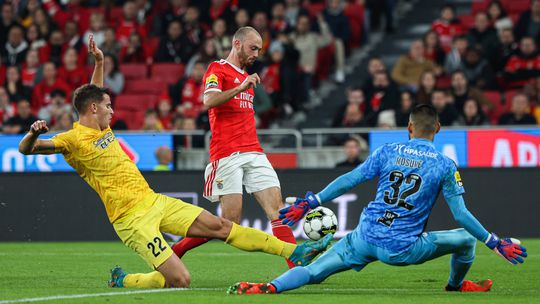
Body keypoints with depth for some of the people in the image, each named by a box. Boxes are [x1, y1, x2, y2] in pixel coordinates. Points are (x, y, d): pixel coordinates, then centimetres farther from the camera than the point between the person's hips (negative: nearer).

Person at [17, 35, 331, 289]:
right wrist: (33, 133, -41)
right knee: (179, 280, -16)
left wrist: (99, 63, 26)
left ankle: (294, 252, 8)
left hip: (154, 201, 9)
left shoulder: (101, 128, 13)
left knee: (219, 225, 6)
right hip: (132, 217, -9)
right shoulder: (73, 140, -12)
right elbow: (26, 149, -20)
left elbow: (93, 94, 33)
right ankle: (122, 281, 10)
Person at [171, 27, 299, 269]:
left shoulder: (246, 77, 24)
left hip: (253, 153, 7)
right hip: (227, 155, -7)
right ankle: (174, 251, 6)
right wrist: (240, 88, -26)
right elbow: (209, 101, -19)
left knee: (277, 208, -7)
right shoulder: (218, 69, 0)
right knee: (230, 221, -10)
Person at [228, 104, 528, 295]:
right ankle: (457, 285, 43)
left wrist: (309, 203, 7)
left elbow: (348, 180, 2)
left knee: (312, 272, 1)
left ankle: (270, 287, -26)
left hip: (366, 237, 2)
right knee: (466, 239, 18)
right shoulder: (446, 166, -1)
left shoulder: (388, 151, 5)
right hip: (404, 249, -2)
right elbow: (461, 214, -4)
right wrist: (496, 243, 4)